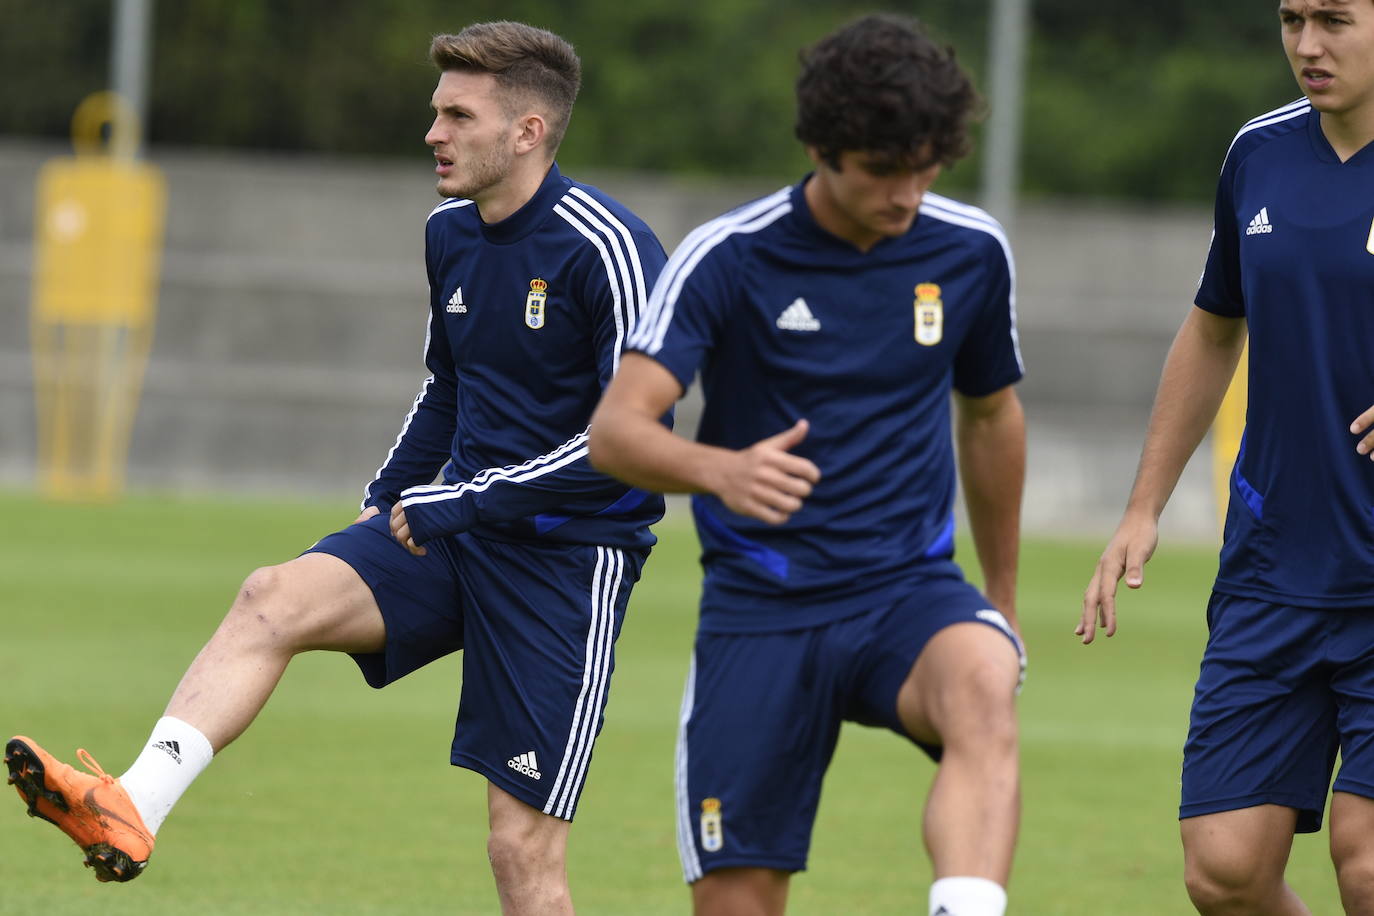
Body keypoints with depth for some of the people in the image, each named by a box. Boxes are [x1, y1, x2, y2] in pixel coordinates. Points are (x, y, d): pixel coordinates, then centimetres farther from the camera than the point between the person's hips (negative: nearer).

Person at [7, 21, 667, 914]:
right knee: (275, 598, -19)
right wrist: (389, 499, 11)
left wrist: (466, 503, -19)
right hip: (457, 530, 7)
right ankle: (131, 811, -33)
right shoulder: (451, 233, 9)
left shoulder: (607, 249, -16)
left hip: (568, 556, -7)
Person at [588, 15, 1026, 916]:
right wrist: (722, 470, -40)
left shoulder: (971, 251, 2)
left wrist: (1004, 600, 28)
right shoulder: (729, 257, -9)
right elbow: (616, 430, -18)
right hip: (761, 606, -1)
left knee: (983, 691, -34)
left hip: (910, 589, 1)